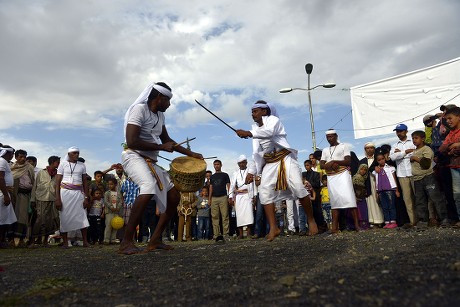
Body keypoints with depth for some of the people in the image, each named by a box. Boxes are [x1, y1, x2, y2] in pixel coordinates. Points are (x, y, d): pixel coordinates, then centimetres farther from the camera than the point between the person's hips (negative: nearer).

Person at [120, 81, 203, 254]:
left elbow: (167, 140, 24)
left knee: (174, 197, 3)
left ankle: (155, 240, 11)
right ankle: (126, 242, -29)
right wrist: (161, 147, -15)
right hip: (133, 157, -9)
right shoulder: (139, 109, -12)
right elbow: (131, 141, -22)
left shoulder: (160, 115, 14)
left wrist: (190, 154, 18)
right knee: (149, 187, -37)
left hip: (151, 162, 9)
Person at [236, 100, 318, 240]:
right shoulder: (256, 130, 15)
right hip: (270, 163, 6)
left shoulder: (273, 120, -4)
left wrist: (249, 133, -41)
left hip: (285, 159, -6)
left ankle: (311, 220, 1)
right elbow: (257, 154, 14)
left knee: (298, 188, -18)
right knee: (264, 192, -12)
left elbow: (269, 132, -29)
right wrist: (252, 171, 5)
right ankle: (273, 228, -10)